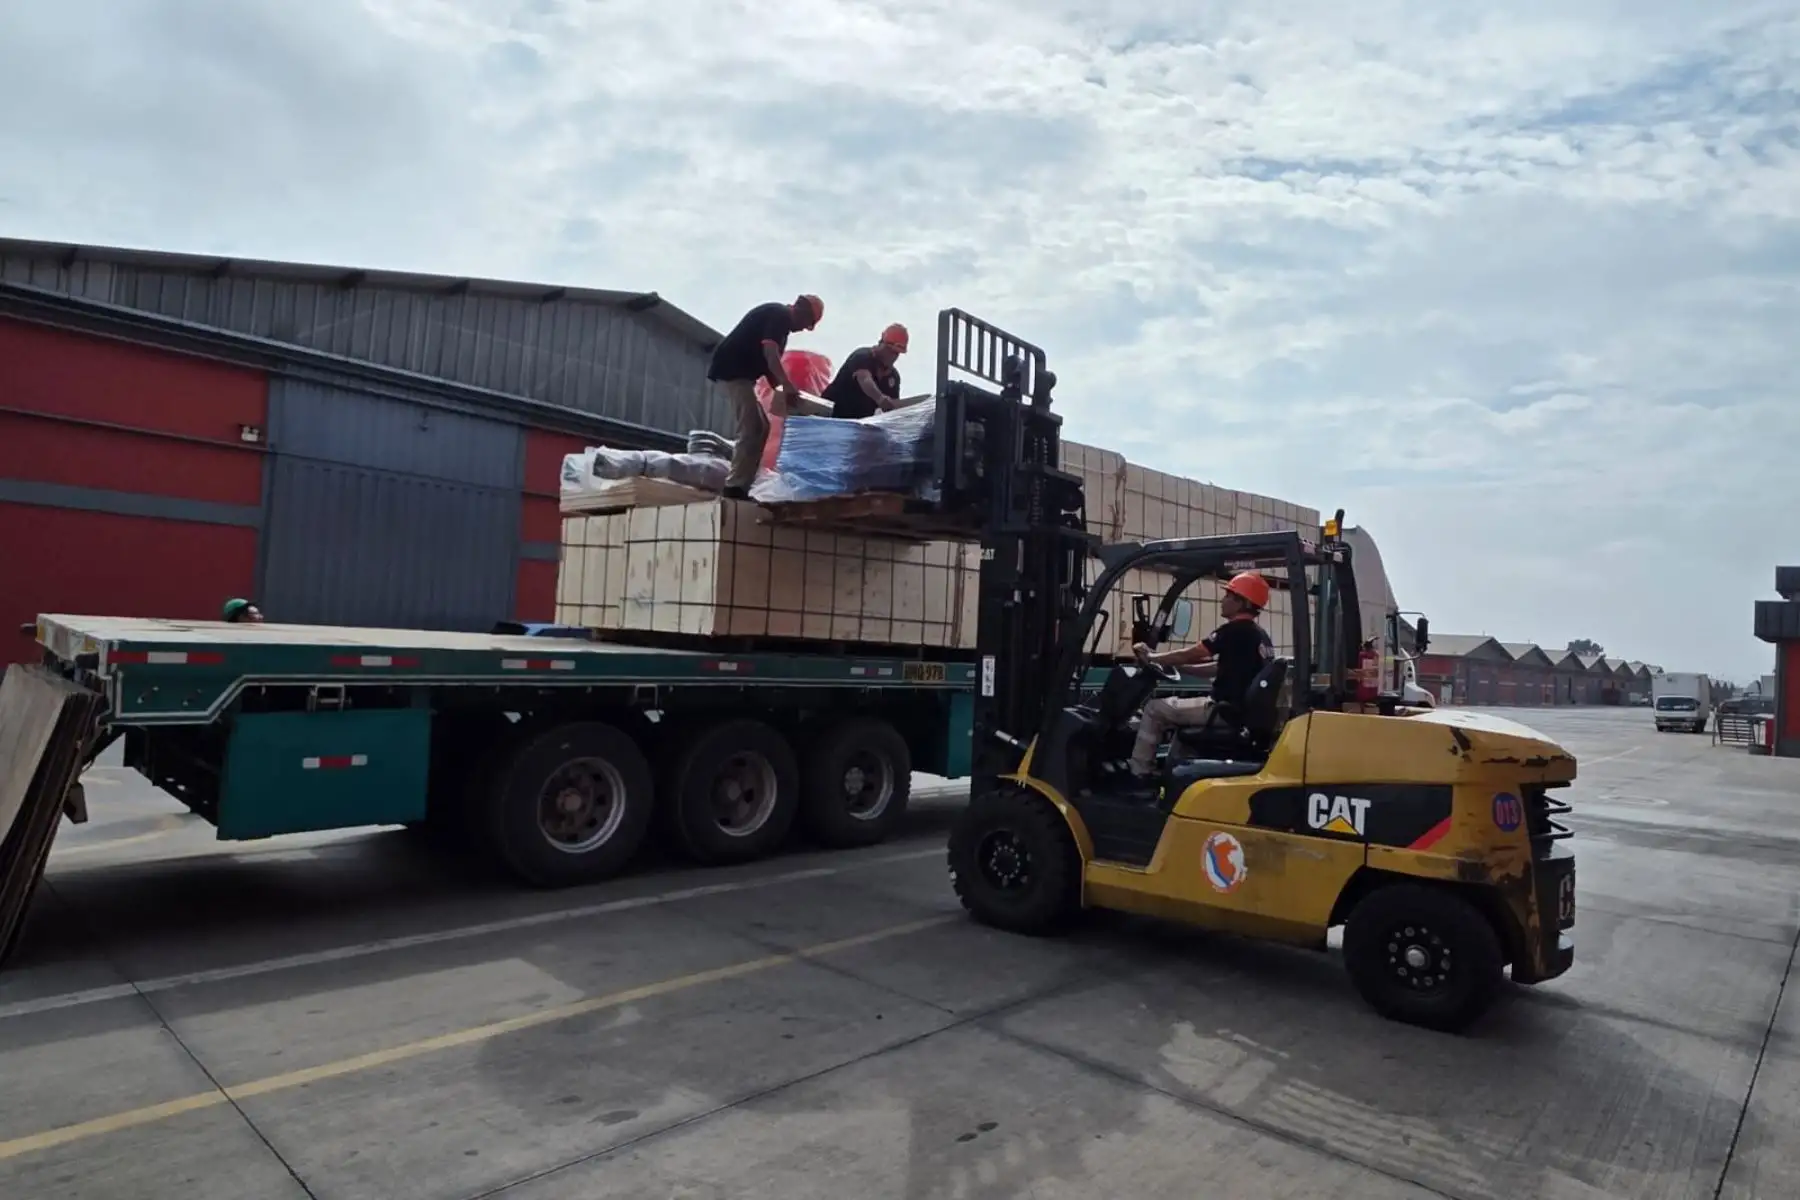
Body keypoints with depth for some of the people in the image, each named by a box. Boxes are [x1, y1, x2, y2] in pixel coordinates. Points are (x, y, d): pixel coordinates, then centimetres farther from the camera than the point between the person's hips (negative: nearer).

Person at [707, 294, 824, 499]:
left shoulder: (779, 317, 21)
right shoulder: (780, 315, -10)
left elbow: (767, 360, 22)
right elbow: (769, 353, -25)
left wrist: (781, 389, 12)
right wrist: (788, 386, -33)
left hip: (738, 371, 10)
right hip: (734, 370, -10)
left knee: (759, 428, 11)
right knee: (751, 429, -14)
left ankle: (742, 485, 9)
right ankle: (735, 487, -16)